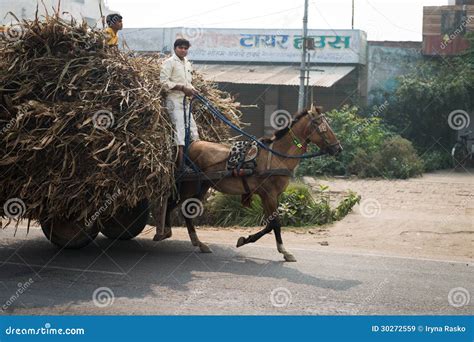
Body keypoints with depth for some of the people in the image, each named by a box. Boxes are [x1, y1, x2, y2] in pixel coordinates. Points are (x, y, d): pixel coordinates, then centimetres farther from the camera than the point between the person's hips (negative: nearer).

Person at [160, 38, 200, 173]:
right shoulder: (169, 63, -5)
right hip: (174, 100, -8)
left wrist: (192, 90, 6)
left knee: (192, 129, 7)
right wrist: (182, 88, -19)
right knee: (179, 129, -13)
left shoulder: (188, 63, 19)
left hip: (185, 100, 8)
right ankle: (181, 165, -14)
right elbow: (164, 81, -15)